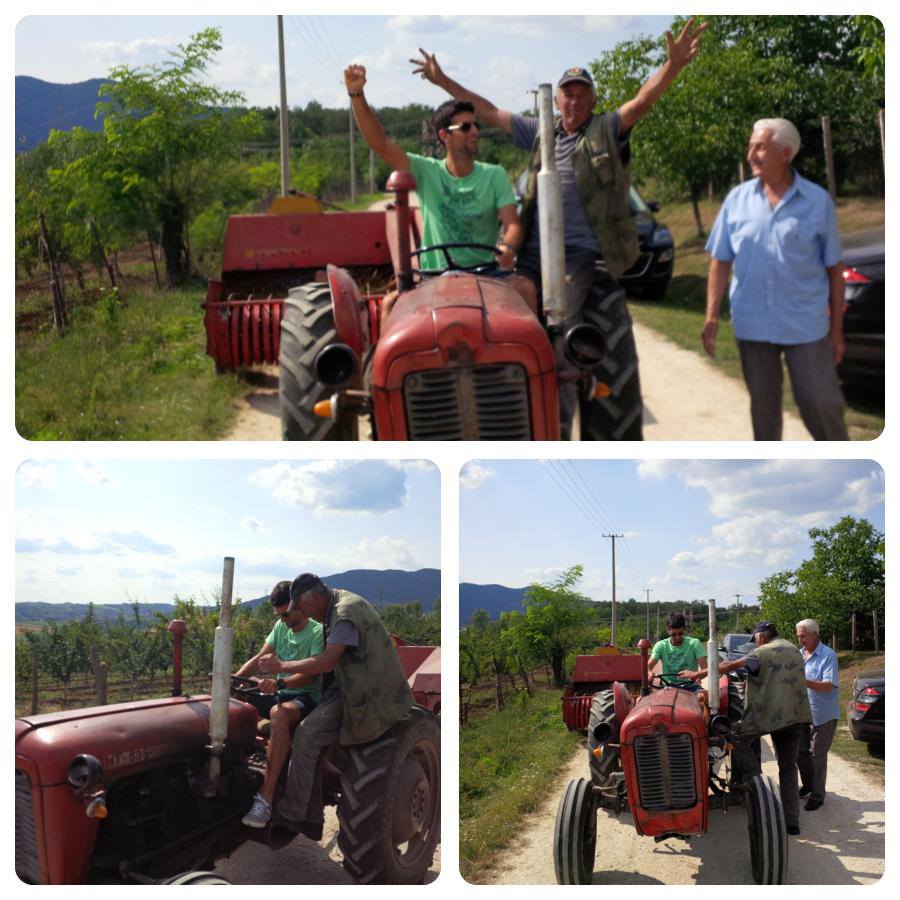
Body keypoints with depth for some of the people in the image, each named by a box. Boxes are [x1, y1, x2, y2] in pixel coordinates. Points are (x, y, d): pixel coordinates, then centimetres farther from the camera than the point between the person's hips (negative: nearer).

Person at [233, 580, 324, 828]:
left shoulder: (318, 632, -9)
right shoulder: (281, 626, 13)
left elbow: (311, 675, -20)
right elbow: (259, 658, 8)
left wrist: (280, 682, -36)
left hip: (307, 696, -7)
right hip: (280, 693, 7)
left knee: (279, 713, -40)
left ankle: (266, 798, -44)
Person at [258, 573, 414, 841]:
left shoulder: (346, 612, -19)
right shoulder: (338, 605, 13)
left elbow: (327, 662, -26)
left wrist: (282, 666, -17)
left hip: (368, 695, -9)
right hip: (350, 686, 9)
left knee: (308, 733, -18)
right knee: (308, 734, -2)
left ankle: (290, 813, -10)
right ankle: (311, 820, 1)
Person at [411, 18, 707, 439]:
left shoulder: (607, 131, 4)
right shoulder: (538, 132, 16)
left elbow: (642, 101, -12)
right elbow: (486, 111, 22)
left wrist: (673, 66, -29)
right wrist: (442, 80, 23)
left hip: (581, 256, -5)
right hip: (533, 254, 5)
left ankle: (556, 428, -8)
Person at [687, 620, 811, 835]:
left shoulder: (763, 652, -5)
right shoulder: (793, 650, 16)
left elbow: (730, 666, -10)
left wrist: (699, 674, -5)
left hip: (768, 713, -6)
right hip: (795, 715, 6)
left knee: (740, 742, 16)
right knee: (788, 767, 9)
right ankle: (791, 821, 7)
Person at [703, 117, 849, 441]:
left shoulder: (818, 201, -3)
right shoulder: (737, 199, 3)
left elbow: (834, 269, 0)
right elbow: (721, 262, 5)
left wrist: (837, 328, -1)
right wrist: (712, 316, -4)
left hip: (806, 326, -2)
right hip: (752, 325, 2)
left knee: (822, 404, 0)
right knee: (763, 404, 13)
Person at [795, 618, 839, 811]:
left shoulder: (828, 656, -14)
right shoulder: (798, 655, 7)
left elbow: (828, 686, -23)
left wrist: (803, 682, -33)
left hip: (823, 715, -7)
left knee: (817, 755, 0)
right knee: (800, 752, 15)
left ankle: (817, 795, 11)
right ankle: (807, 785, 35)